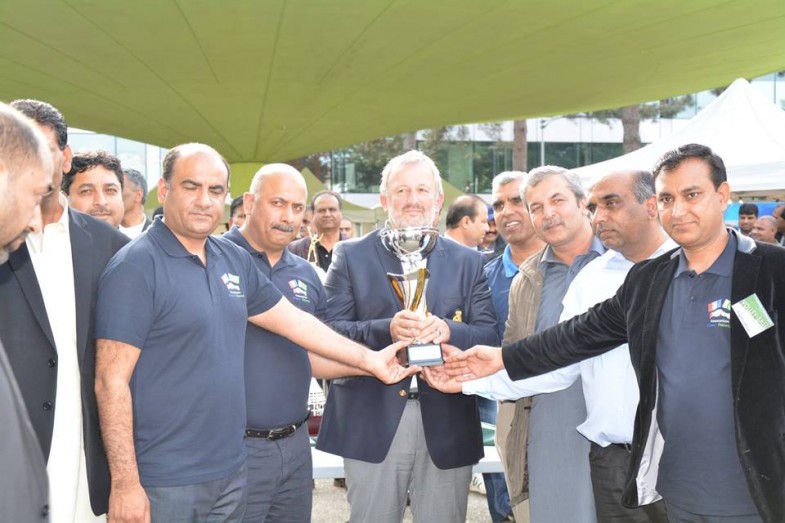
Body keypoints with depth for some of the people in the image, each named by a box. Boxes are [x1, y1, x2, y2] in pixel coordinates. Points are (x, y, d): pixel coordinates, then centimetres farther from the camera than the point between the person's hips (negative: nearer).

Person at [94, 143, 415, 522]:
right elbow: (112, 381, -15)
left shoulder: (235, 260, 7)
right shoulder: (135, 267, -13)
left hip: (231, 471, 7)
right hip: (163, 482, -6)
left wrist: (369, 359, 18)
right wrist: (125, 483, -18)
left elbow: (293, 321, 17)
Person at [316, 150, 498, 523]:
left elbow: (490, 335, 2)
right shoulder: (351, 256, 4)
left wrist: (448, 331, -18)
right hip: (372, 423, -1)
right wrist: (386, 329, -21)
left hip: (447, 425, 2)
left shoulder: (467, 261, 9)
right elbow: (329, 331, -5)